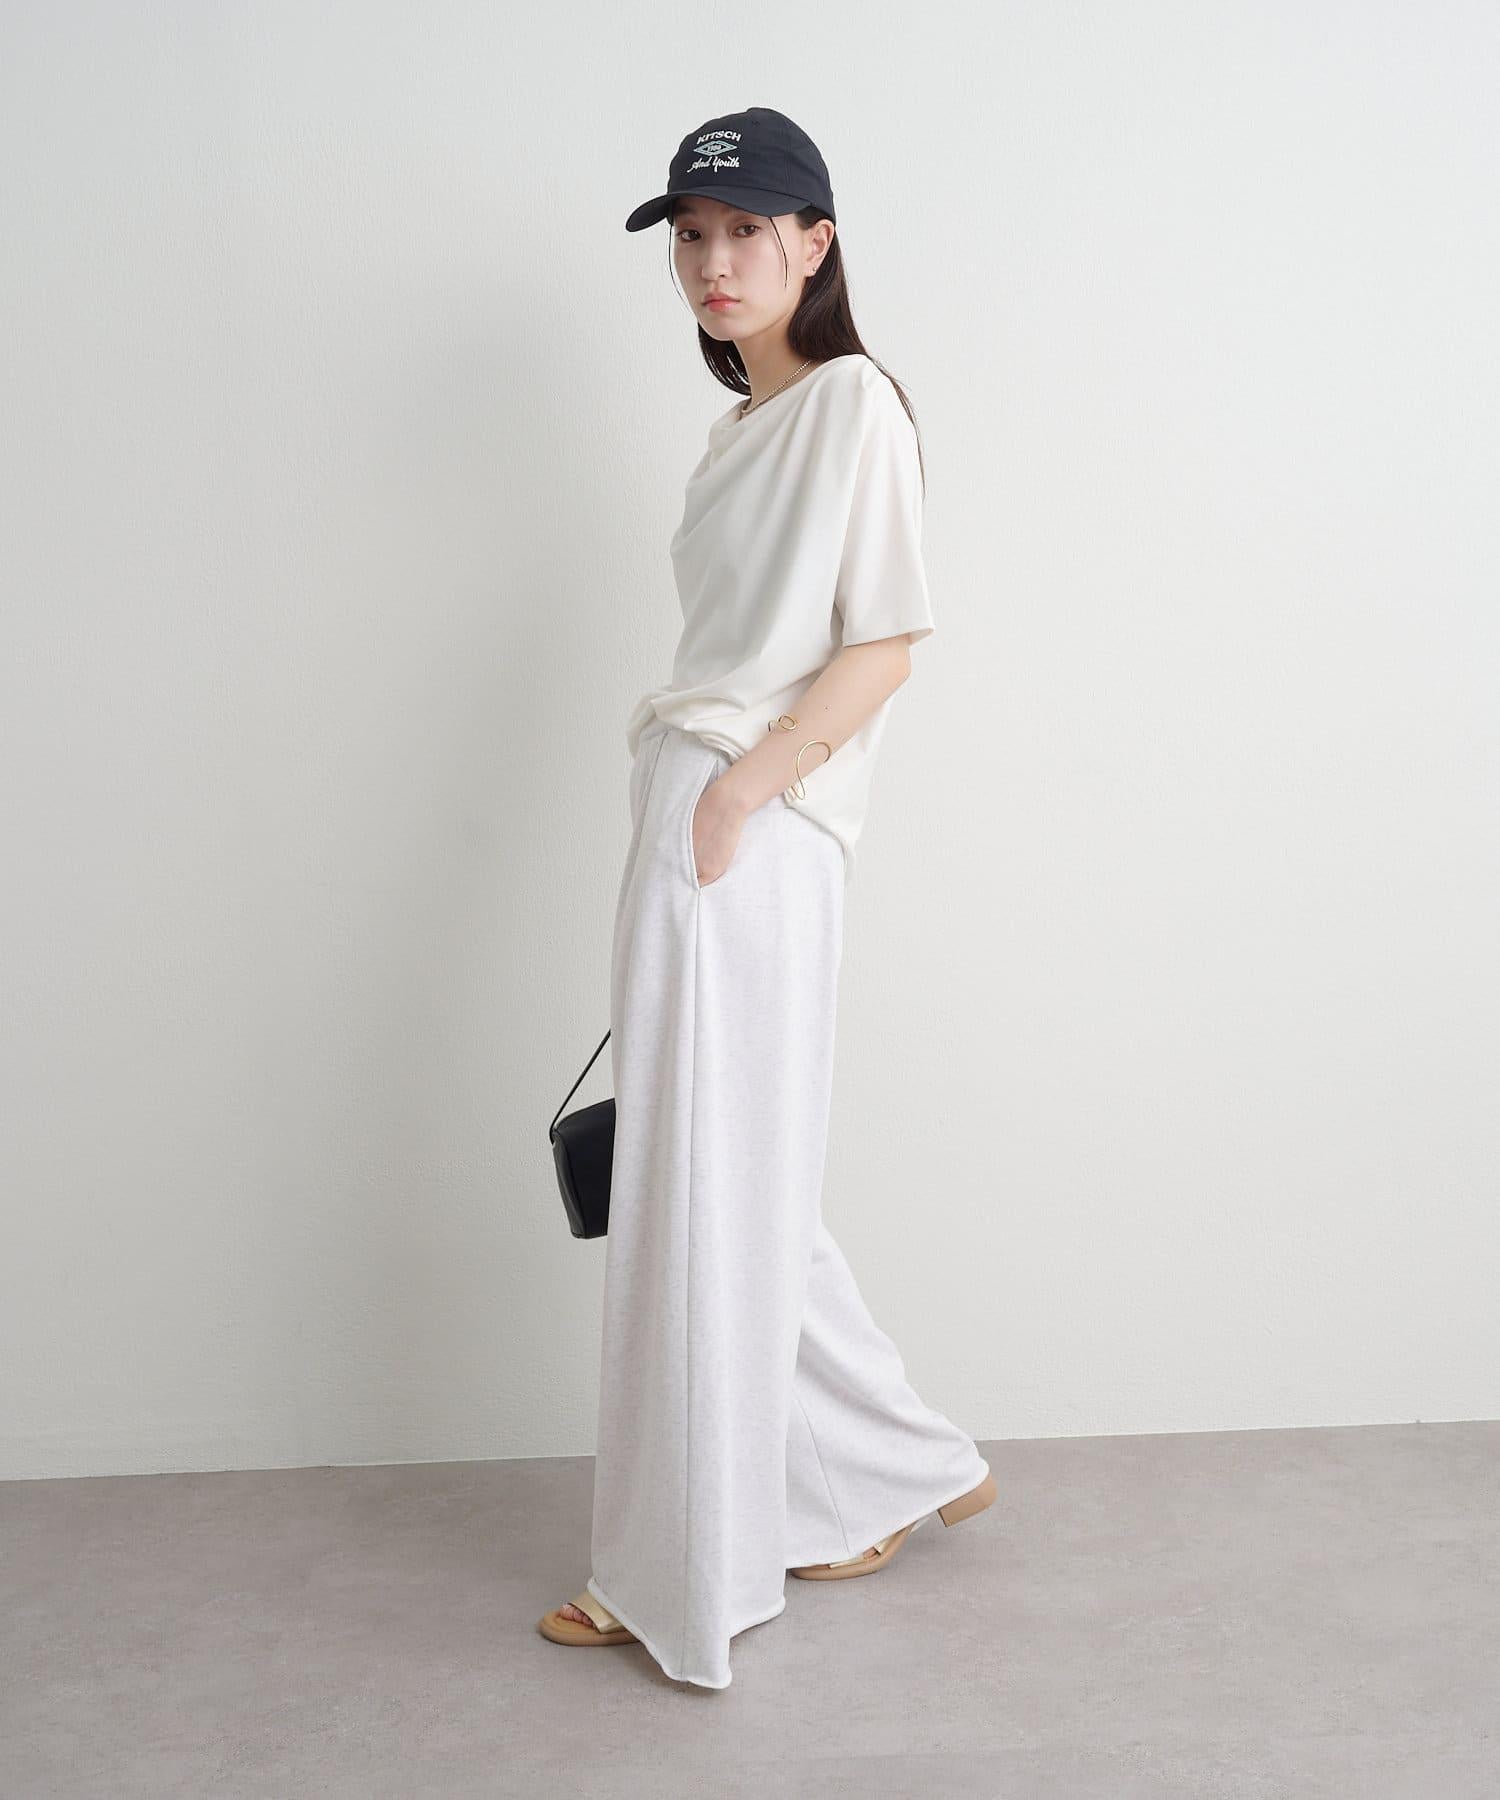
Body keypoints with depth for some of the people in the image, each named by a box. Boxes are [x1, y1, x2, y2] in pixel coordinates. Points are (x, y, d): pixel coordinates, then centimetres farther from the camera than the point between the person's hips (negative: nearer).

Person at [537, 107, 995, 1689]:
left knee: (704, 1193, -1)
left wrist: (735, 794, -17)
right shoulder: (743, 427, 21)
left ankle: (684, 1576, 13)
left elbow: (886, 644, -12)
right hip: (688, 820, 9)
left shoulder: (852, 400, -4)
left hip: (753, 836, -9)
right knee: (736, 1192, 13)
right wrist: (676, 854, 15)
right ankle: (897, 1474, 29)